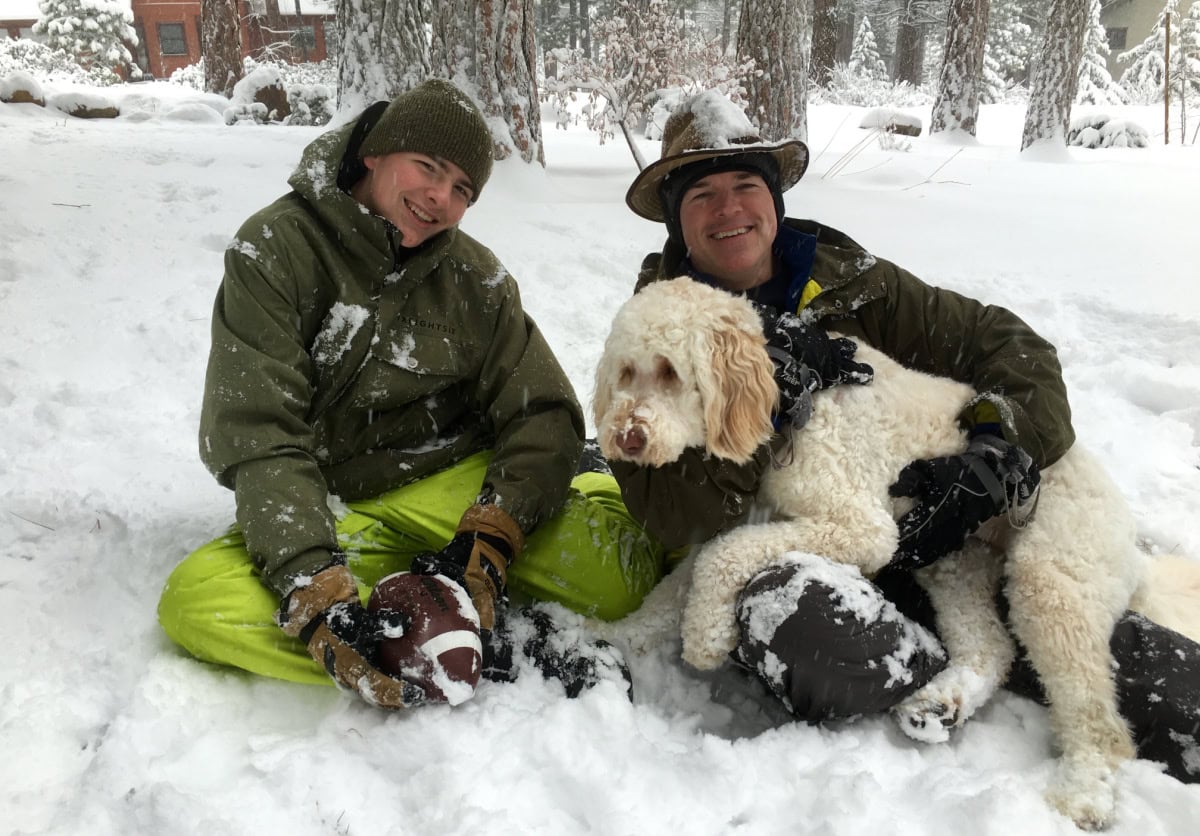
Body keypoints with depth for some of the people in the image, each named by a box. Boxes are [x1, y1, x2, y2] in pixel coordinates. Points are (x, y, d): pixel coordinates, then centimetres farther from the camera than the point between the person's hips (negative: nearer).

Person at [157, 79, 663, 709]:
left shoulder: (475, 275, 4)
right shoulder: (275, 250, -5)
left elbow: (543, 415, -3)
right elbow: (255, 438, -14)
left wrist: (488, 540, -21)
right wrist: (314, 587, -29)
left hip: (462, 484, 0)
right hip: (337, 510, 0)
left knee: (620, 572, -27)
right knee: (192, 601, -31)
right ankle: (496, 650, -30)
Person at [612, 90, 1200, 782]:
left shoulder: (847, 283, 6)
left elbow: (1004, 340, 7)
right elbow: (672, 518, -14)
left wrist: (1004, 446, -12)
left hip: (912, 546, 1)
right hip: (780, 565, 0)